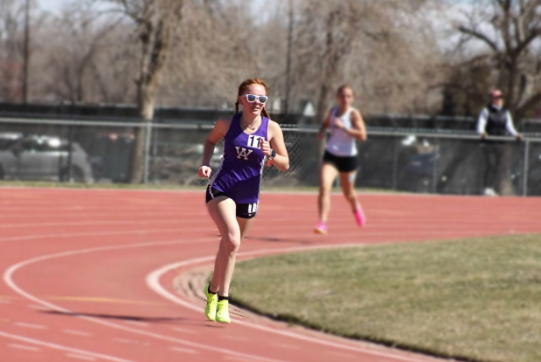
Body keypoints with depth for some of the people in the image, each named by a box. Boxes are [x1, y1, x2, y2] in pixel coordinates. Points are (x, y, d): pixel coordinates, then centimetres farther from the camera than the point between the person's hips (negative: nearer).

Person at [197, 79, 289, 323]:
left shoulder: (271, 128, -4)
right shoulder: (227, 123, -4)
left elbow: (285, 166, 0)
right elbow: (211, 141, 18)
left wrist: (271, 155, -20)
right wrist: (205, 164, 1)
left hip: (249, 197, 3)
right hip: (221, 190, -3)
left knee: (229, 246, 16)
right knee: (232, 239, -24)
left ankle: (213, 290, 41)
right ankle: (222, 299, -13)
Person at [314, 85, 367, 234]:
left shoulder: (354, 114, -13)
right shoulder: (333, 111, 1)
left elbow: (362, 135, -23)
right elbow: (326, 122, 25)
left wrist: (344, 128, -31)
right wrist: (322, 131, 3)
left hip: (348, 157, -2)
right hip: (331, 155, 2)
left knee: (348, 193, 16)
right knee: (324, 186, -21)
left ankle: (356, 208, 53)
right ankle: (322, 223, -26)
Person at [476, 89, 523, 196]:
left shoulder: (506, 113, 16)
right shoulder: (486, 111, 3)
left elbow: (509, 127, 12)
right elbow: (480, 125, -6)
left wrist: (516, 134, -8)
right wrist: (482, 132, -29)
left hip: (501, 143, 4)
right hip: (489, 143, -4)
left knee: (497, 166, 2)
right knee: (490, 164, -17)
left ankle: (494, 189, 5)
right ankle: (487, 188, -20)